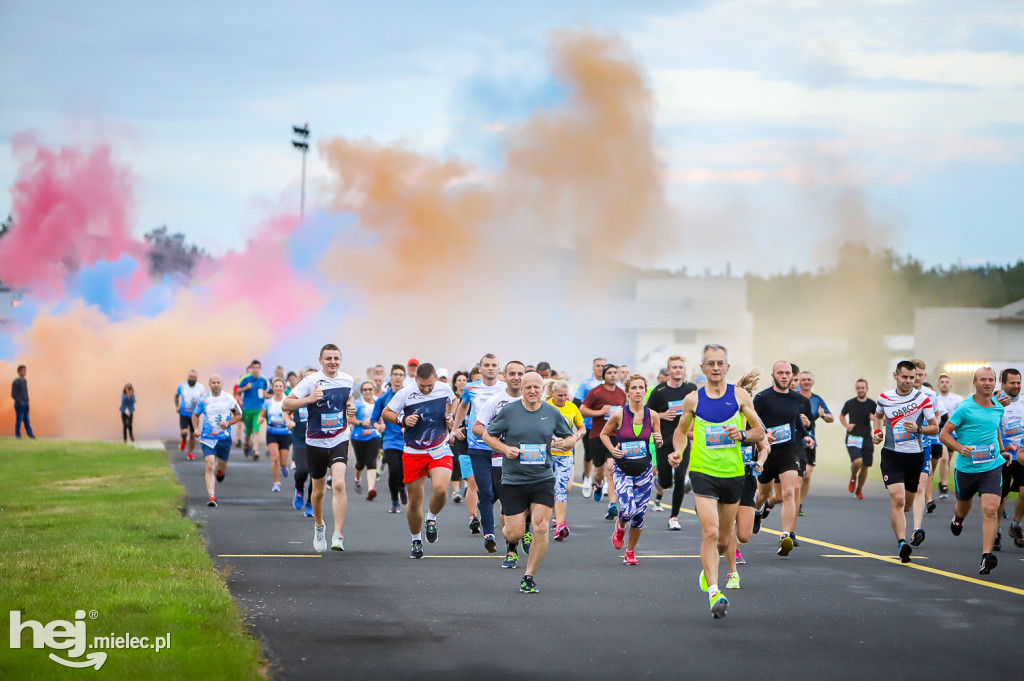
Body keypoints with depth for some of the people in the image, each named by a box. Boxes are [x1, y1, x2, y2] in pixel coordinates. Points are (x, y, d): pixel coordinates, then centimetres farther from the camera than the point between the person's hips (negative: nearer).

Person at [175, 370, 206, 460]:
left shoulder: (201, 388, -4)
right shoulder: (182, 386, -2)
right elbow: (176, 395, 17)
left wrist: (199, 402, -19)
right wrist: (176, 406, 6)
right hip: (183, 413, -1)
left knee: (192, 435, 5)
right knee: (184, 432, -19)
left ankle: (190, 453, 23)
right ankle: (183, 441, 17)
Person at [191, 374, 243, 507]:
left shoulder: (229, 399, -1)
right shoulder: (203, 400, 0)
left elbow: (238, 415, 7)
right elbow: (195, 415, 14)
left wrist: (228, 423, -12)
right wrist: (196, 428, -3)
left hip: (224, 437, 1)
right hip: (208, 438, -1)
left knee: (222, 467, 12)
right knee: (210, 466, -16)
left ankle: (220, 471, 53)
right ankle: (211, 497, -19)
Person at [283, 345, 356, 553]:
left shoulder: (348, 380, 3)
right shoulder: (311, 381, -9)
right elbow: (286, 404, -9)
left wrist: (350, 408, 4)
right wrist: (309, 399, -24)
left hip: (340, 440, 1)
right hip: (316, 442, -1)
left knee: (339, 484, -20)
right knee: (319, 490, 12)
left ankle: (338, 535, -20)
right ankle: (319, 526, 40)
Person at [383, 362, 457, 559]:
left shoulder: (445, 389, -4)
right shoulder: (405, 393, -11)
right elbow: (386, 413, 2)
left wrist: (450, 417, 1)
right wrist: (403, 420, -16)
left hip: (439, 450, 0)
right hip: (413, 453, 0)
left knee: (440, 489, -25)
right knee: (414, 501, 3)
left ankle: (431, 519, 7)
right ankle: (416, 541, 25)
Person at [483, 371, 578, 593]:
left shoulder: (552, 413, 2)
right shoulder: (509, 411, -3)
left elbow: (571, 438, 14)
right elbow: (488, 435, 5)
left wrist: (563, 443, -9)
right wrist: (505, 449, -12)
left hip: (543, 478, 1)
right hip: (513, 480, -1)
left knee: (541, 528, -12)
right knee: (514, 535, -3)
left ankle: (529, 577, 2)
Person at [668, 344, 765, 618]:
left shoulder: (740, 396, 2)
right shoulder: (693, 399, 3)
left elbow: (760, 431, 5)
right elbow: (681, 429, 19)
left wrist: (743, 435, -15)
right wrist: (677, 451, 0)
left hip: (733, 473, 2)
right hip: (703, 472, -2)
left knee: (724, 539, 13)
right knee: (710, 532, -18)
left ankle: (708, 567, 45)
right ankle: (713, 593, -21)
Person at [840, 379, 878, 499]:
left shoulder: (872, 404, 2)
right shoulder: (850, 403, 2)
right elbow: (842, 416, 18)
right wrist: (846, 425, -1)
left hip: (866, 438, 2)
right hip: (852, 438, -2)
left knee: (865, 466, 4)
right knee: (857, 461, -23)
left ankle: (859, 490, 25)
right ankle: (853, 478, 10)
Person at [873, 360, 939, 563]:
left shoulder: (922, 399, -3)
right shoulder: (884, 398, 2)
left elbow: (935, 427, 1)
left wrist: (918, 429, -17)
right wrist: (877, 432, 6)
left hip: (915, 455, 1)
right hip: (891, 454, -1)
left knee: (907, 504, 12)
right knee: (897, 499, -19)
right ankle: (902, 543, -23)